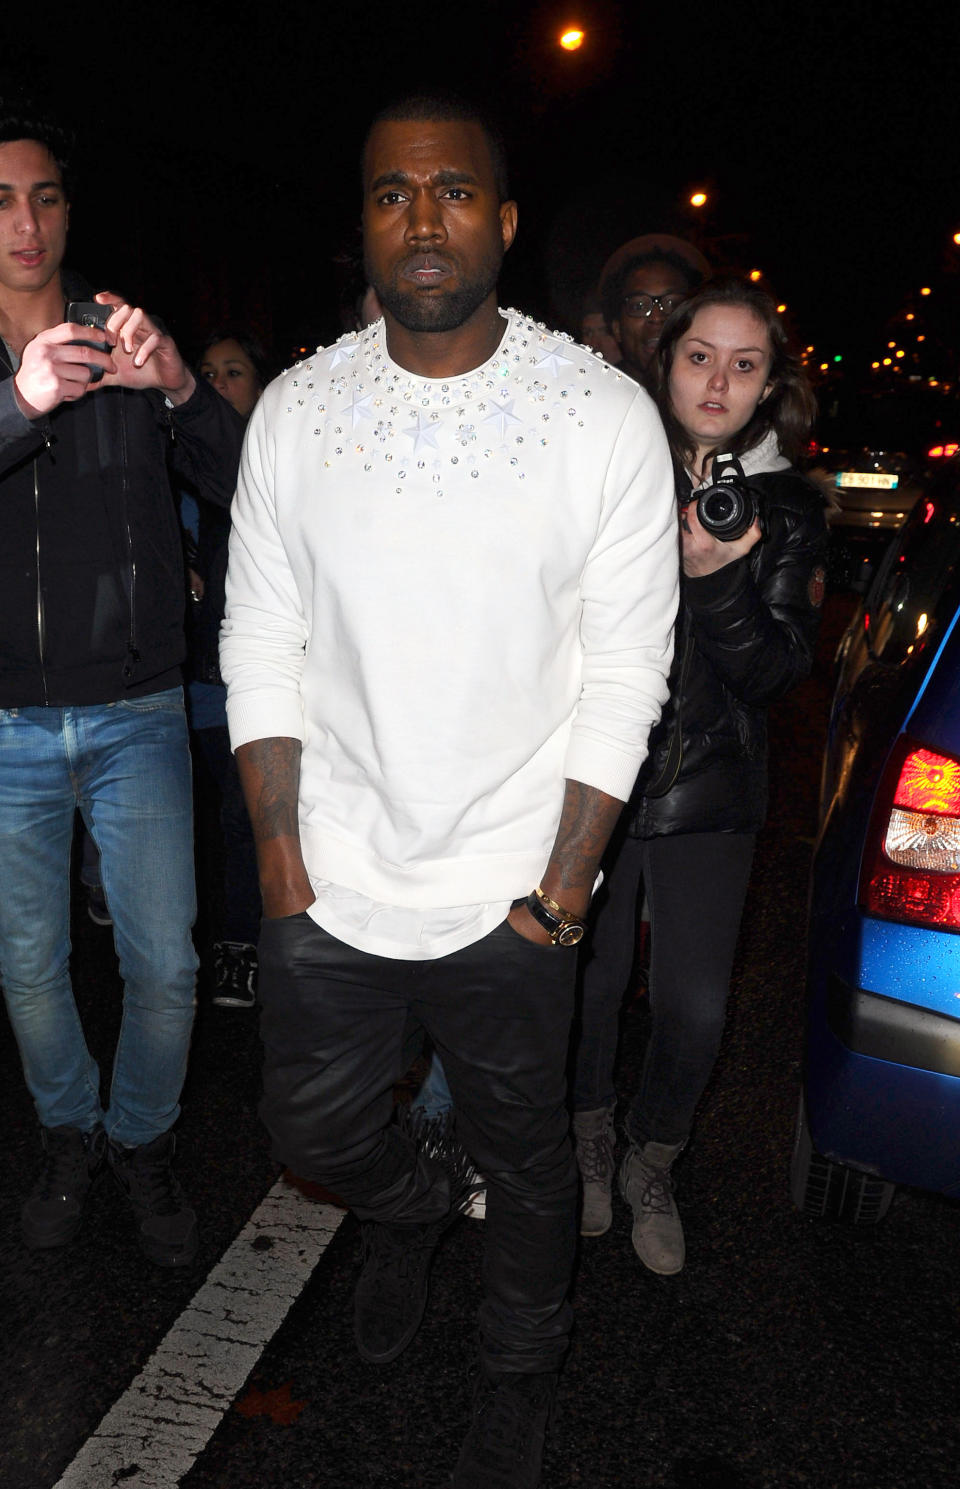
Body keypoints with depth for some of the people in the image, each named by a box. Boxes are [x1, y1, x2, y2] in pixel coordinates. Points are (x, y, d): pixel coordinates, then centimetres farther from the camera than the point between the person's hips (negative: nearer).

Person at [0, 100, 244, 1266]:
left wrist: (181, 390, -23)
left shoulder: (132, 346, 4)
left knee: (165, 966, 3)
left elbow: (246, 488, -6)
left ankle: (143, 1141, 29)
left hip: (136, 717, 0)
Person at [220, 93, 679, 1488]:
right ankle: (412, 1207, 56)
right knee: (317, 1135, 20)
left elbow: (623, 672, -8)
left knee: (526, 1161, 17)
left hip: (508, 897, -2)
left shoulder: (608, 417, -9)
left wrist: (565, 881, -10)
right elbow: (261, 645, 2)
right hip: (327, 884, 3)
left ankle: (519, 1376, 48)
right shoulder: (296, 409, -2)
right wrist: (282, 851, -3)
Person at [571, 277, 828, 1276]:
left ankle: (651, 1171, 33)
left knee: (694, 1009, 3)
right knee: (589, 987, 9)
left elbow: (777, 672, -6)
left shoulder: (787, 509, 1)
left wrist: (719, 579, -22)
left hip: (709, 792, 1)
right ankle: (589, 1152, 40)